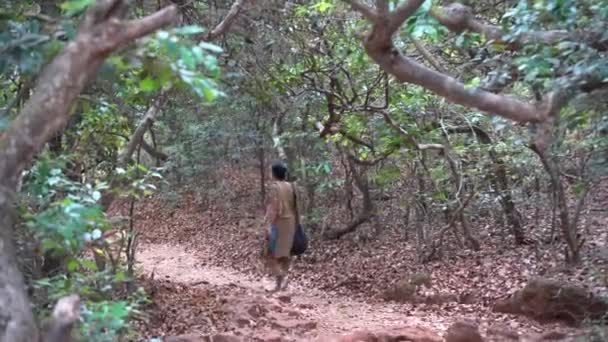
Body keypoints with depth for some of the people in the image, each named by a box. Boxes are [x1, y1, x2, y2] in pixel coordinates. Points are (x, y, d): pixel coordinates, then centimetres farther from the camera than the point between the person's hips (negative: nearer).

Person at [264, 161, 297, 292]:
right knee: (285, 252, 14)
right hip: (290, 222, 7)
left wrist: (268, 225, -19)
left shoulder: (275, 186, -12)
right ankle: (283, 277, 16)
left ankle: (280, 277, -18)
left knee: (272, 252, -1)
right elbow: (294, 206, 10)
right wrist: (294, 221, 17)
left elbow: (273, 207, -19)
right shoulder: (290, 186, 7)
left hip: (278, 222, -7)